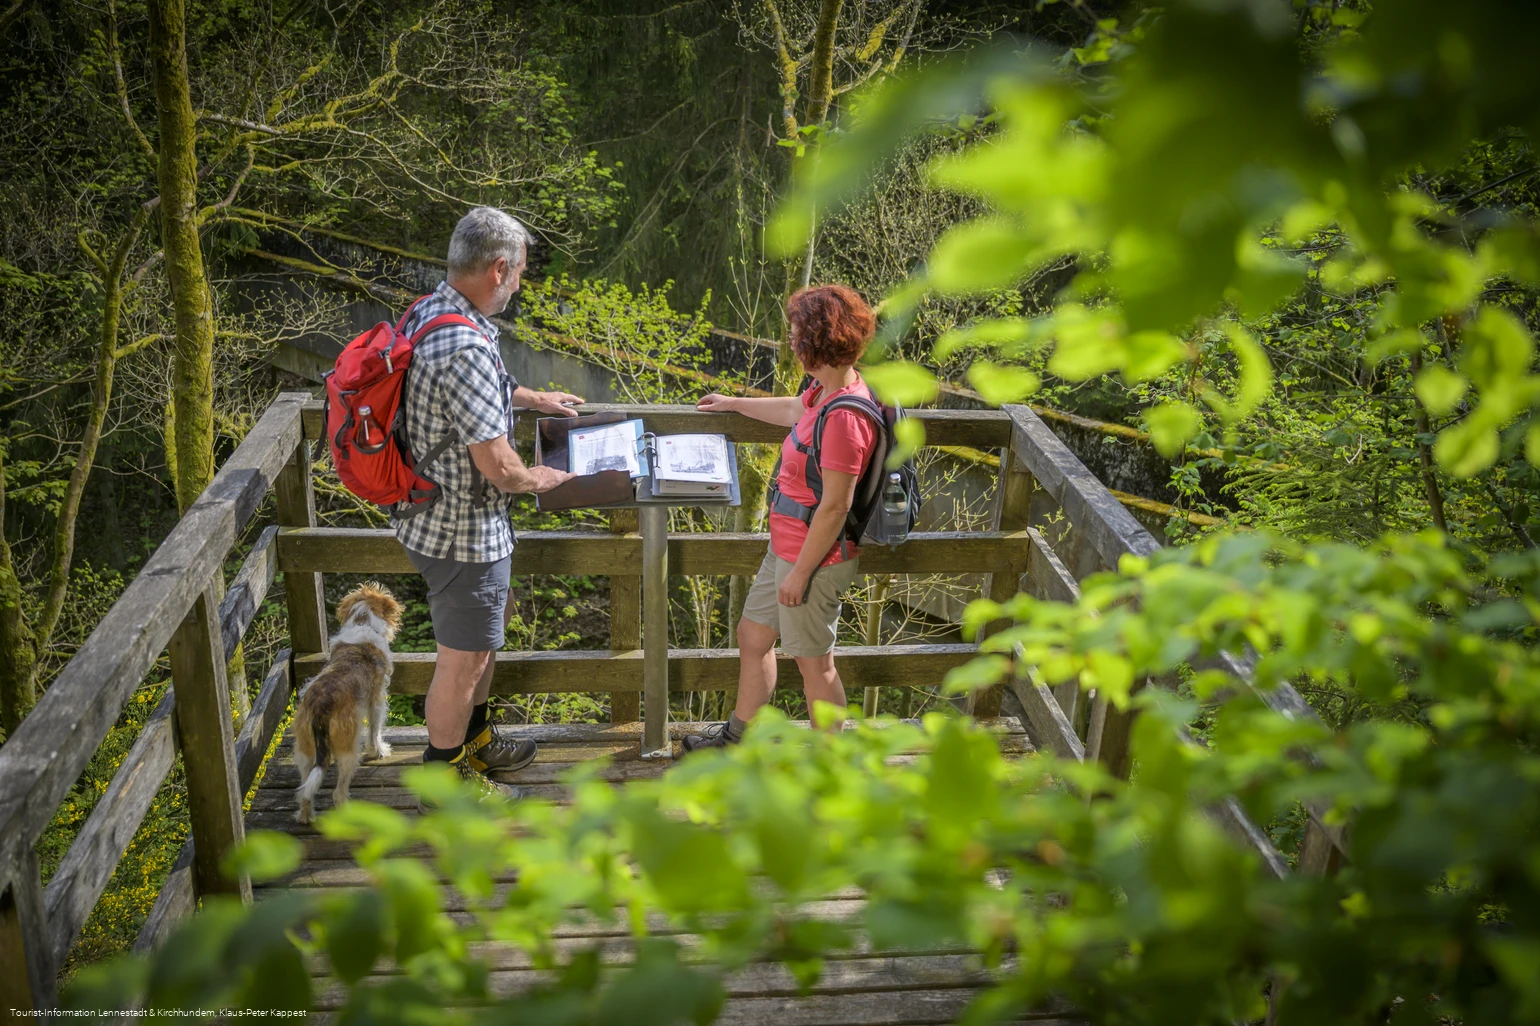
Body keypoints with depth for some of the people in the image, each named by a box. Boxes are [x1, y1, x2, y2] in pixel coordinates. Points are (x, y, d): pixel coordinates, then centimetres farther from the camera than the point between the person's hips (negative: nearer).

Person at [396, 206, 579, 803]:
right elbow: (497, 465, -29)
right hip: (464, 533, -10)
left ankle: (474, 740, 46)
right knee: (463, 657, 8)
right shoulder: (466, 347, -32)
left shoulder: (429, 311, 1)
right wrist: (535, 479, -8)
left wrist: (531, 399, 26)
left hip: (435, 516, 10)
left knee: (491, 620, 28)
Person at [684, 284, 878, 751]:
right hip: (786, 547, 10)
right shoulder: (827, 393, 2)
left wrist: (800, 572, -20)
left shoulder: (843, 418, -29)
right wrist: (733, 404, 38)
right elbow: (794, 410, 26)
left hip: (814, 558, -10)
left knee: (814, 661, 7)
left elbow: (835, 507, -27)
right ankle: (740, 735, 41)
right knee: (753, 635, 22)